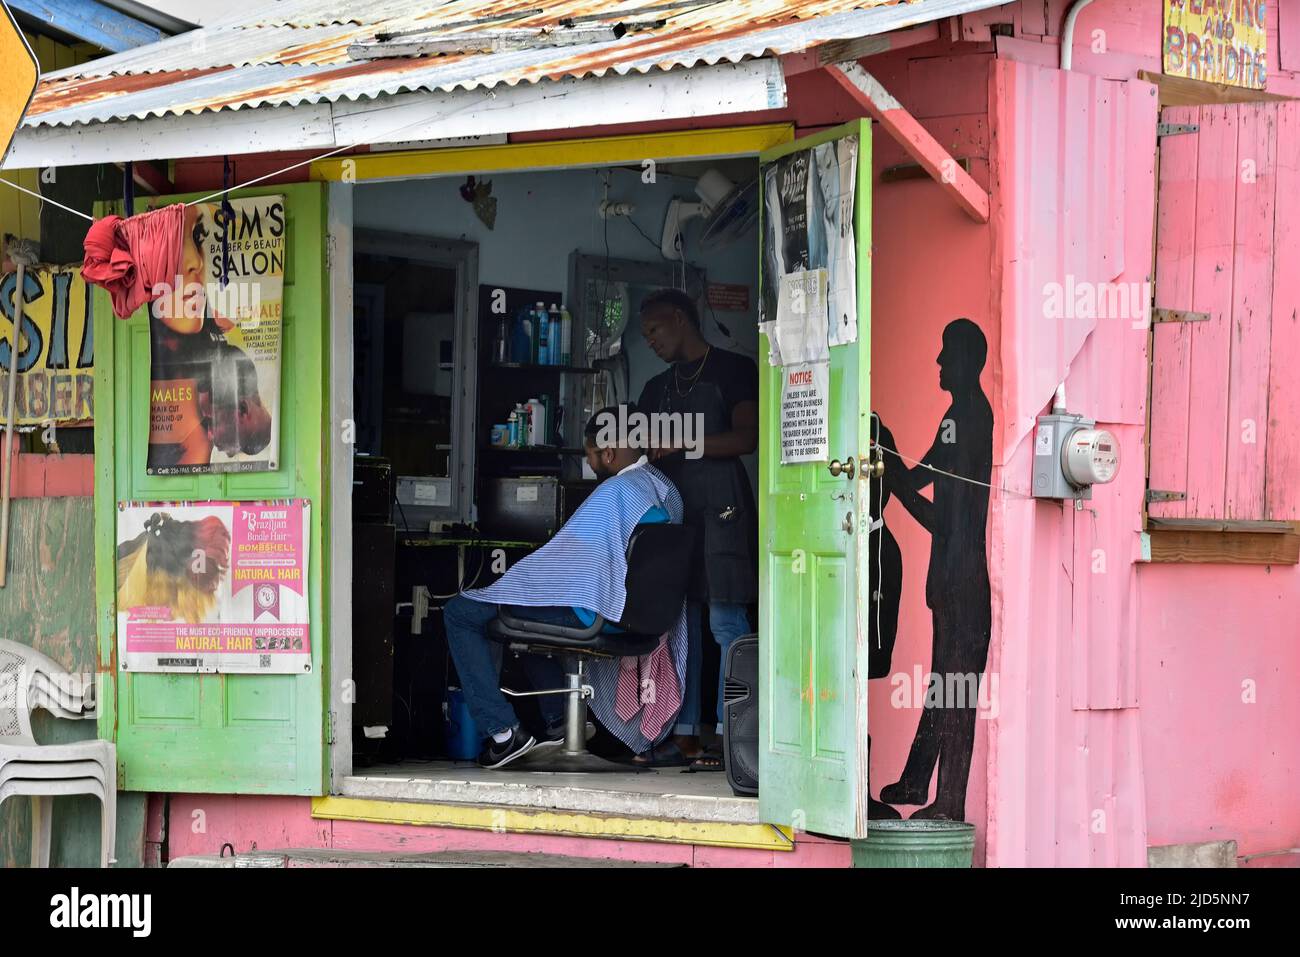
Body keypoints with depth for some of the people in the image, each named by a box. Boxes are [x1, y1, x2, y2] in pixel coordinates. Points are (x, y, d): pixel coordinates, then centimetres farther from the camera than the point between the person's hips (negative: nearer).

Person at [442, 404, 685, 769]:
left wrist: (507, 586, 0)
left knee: (460, 613, -2)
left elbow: (564, 558, -16)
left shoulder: (614, 492, -19)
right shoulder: (665, 489, 9)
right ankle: (558, 720, 29)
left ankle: (504, 731, -9)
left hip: (594, 613, -10)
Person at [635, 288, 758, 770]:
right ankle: (684, 736, 4)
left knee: (726, 622, -11)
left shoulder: (734, 370, 3)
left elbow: (748, 437, -9)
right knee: (677, 624, 3)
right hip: (672, 508, 7)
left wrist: (685, 444, -17)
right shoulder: (658, 387, 23)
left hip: (720, 508, -7)